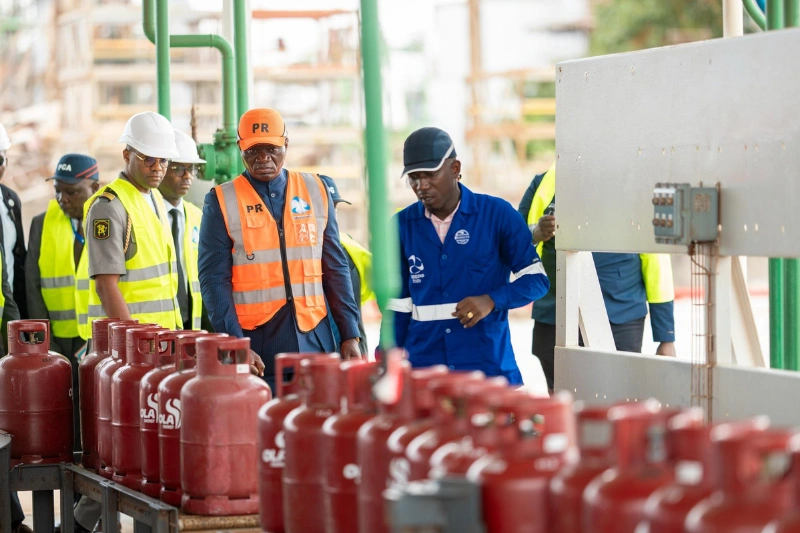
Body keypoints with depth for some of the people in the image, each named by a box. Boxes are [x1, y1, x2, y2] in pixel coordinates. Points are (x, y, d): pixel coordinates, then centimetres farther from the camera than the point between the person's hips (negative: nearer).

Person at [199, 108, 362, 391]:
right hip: (255, 340, -2)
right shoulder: (222, 201, 1)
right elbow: (214, 279, -3)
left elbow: (335, 269, 11)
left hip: (314, 336, 3)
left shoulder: (315, 192, 9)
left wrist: (350, 335, 5)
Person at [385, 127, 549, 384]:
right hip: (421, 367, 2)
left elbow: (535, 279, 1)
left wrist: (492, 300, -16)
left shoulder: (498, 214, -2)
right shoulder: (403, 225, 7)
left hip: (487, 365, -2)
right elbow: (398, 305, 13)